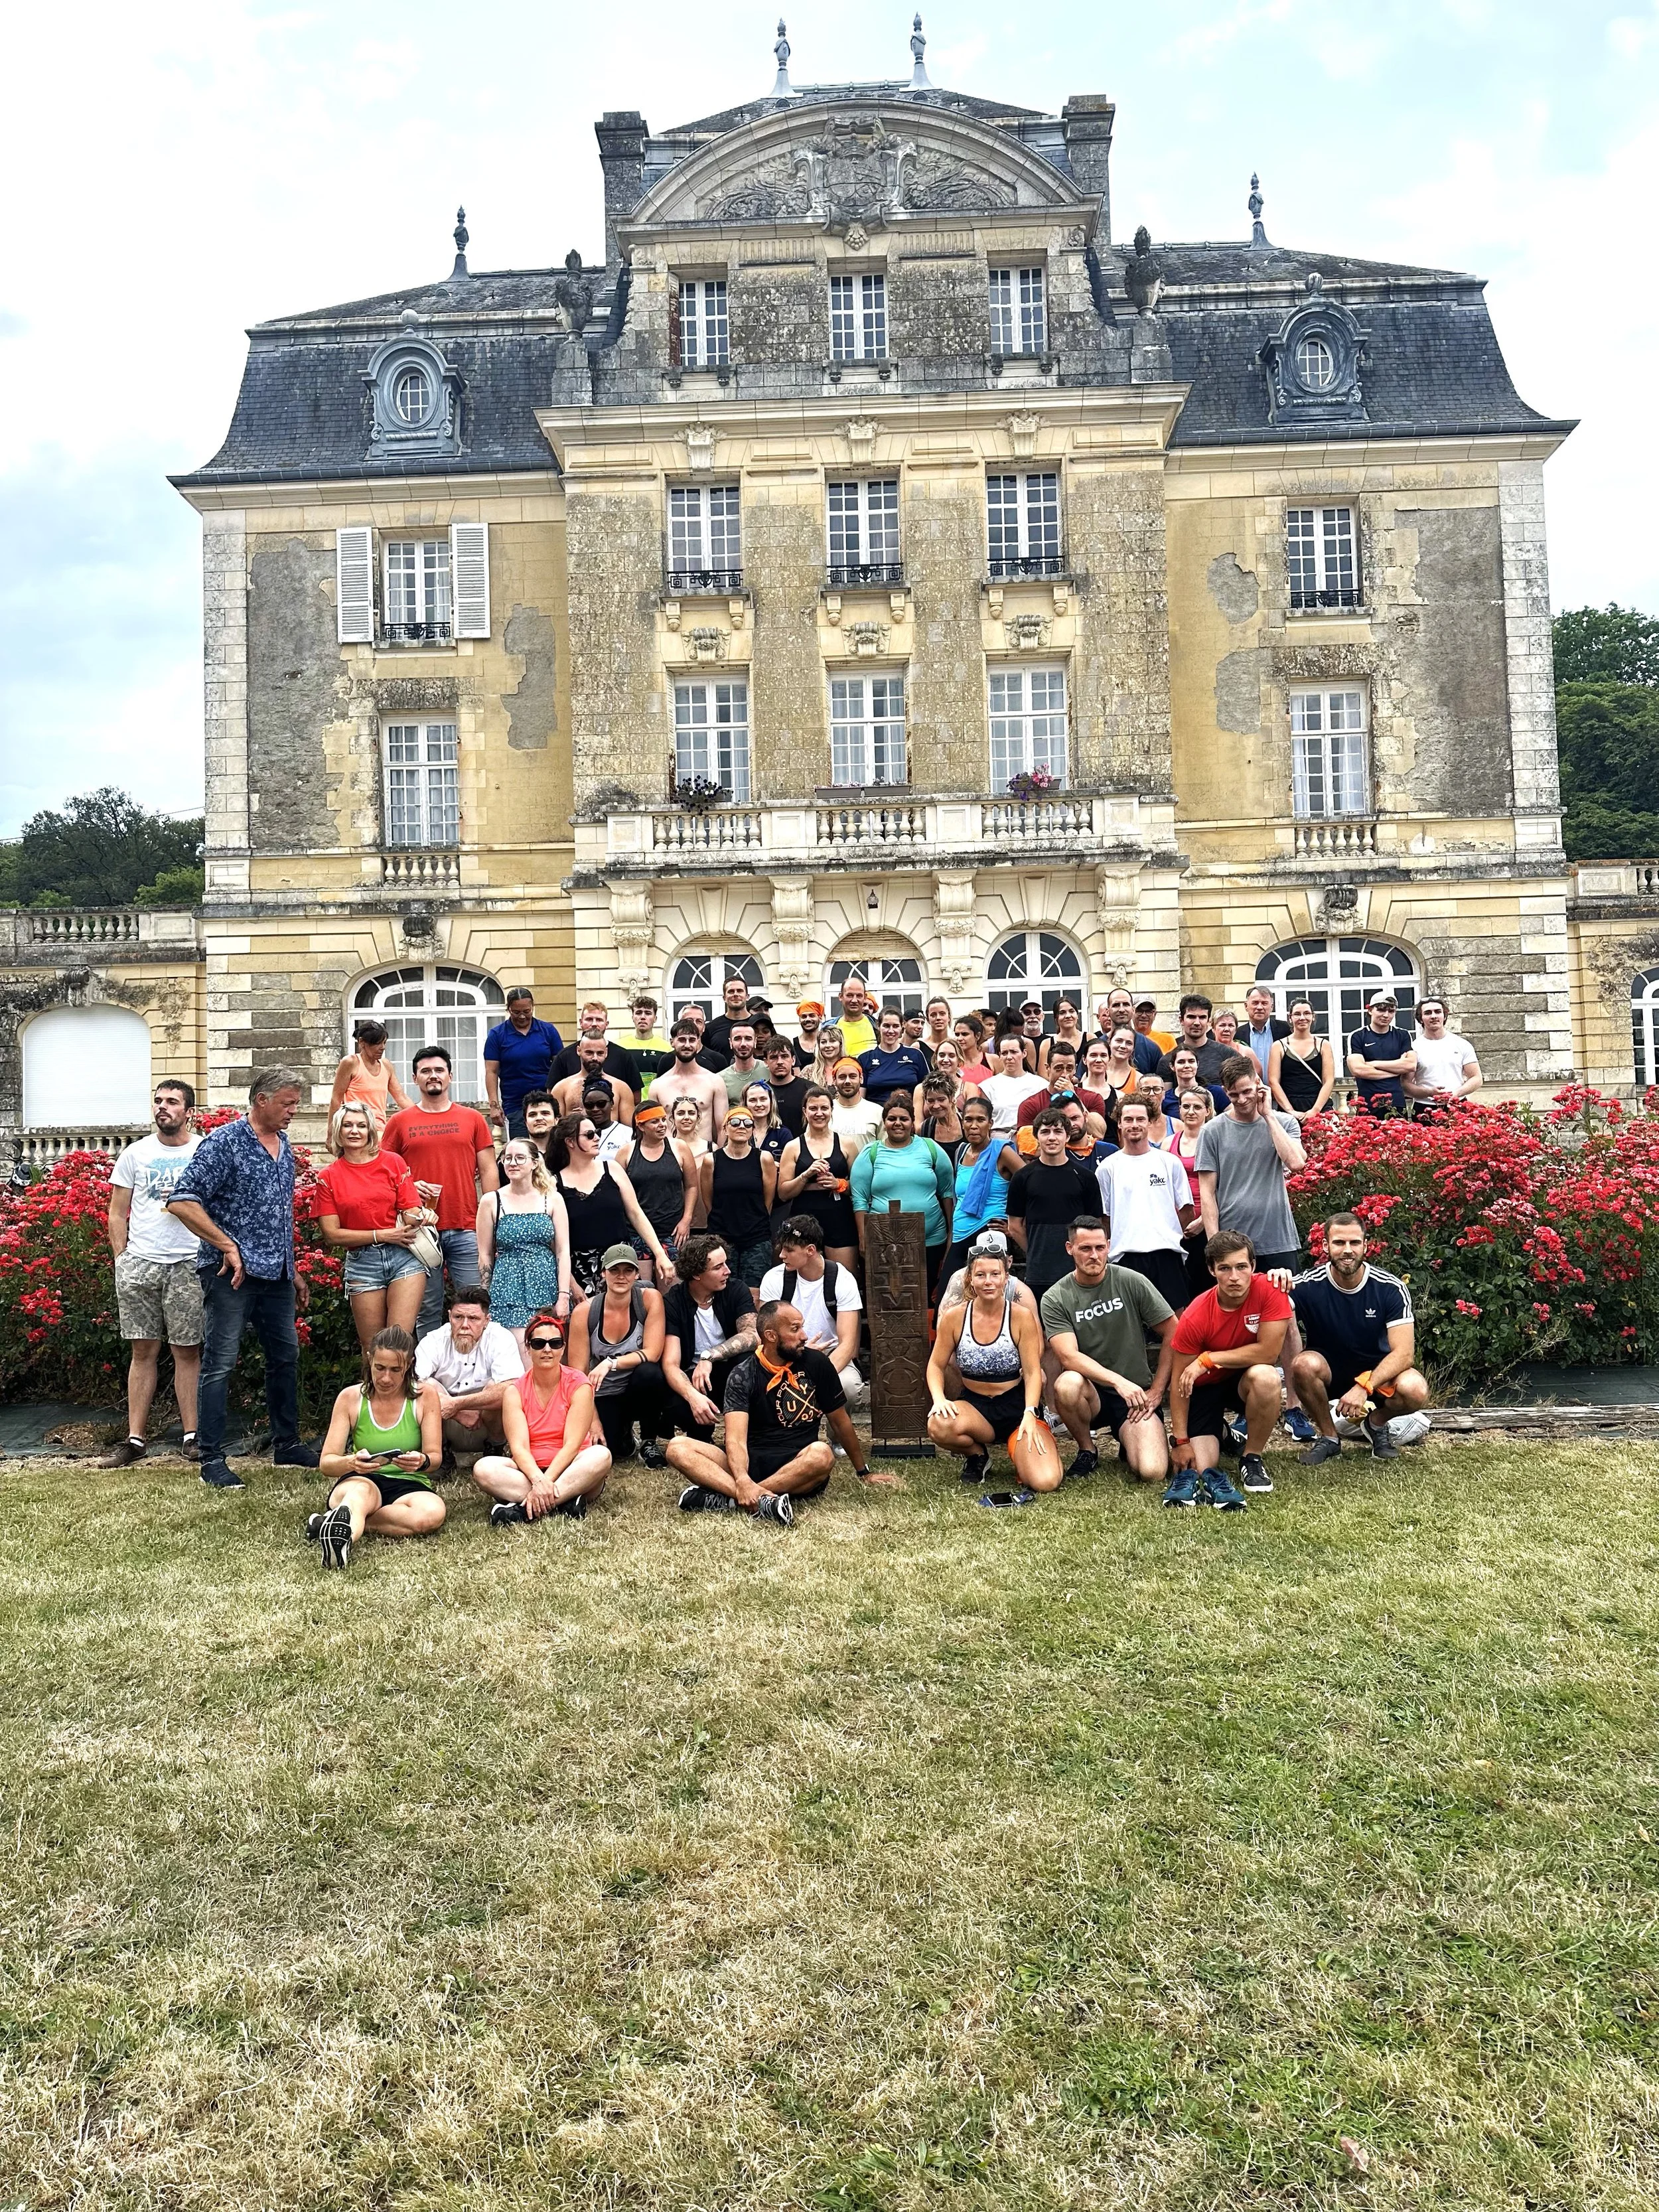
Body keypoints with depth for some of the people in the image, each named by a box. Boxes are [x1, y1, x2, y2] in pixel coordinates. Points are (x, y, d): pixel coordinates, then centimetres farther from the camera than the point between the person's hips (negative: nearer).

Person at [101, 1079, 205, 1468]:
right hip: (139, 1263, 2)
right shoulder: (136, 1154, 10)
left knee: (187, 1351, 1)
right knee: (143, 1351, 4)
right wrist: (122, 1261, 5)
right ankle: (135, 1439, 9)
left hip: (189, 1264, -2)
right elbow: (116, 1215, 12)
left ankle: (192, 1436, 7)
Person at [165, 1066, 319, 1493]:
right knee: (220, 1363, -3)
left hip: (276, 1273, 8)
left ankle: (287, 1445, 25)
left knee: (286, 1357, 13)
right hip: (232, 1273, -8)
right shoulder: (223, 1143, -10)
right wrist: (228, 1246, -18)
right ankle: (212, 1461, 2)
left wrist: (294, 1270, 21)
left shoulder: (284, 1146, 14)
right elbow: (182, 1202, -16)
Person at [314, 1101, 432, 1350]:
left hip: (404, 1255, -1)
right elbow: (331, 1234, -1)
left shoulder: (393, 1162, 4)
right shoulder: (328, 1176, 4)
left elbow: (411, 1211, 3)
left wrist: (418, 1217, -21)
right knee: (372, 1349, 4)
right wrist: (383, 1235, -9)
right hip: (361, 1262, 1)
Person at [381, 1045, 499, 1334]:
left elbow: (489, 1171, 8)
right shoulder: (400, 1122, 8)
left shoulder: (472, 1118, 9)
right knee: (427, 1310, 5)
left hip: (467, 1230, 0)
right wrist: (410, 1186, -9)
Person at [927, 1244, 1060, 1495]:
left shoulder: (1021, 1317, -9)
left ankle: (1016, 1450, 13)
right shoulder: (954, 1318, -4)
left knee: (1046, 1482, -24)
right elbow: (936, 1365, 3)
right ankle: (976, 1455, 2)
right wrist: (939, 1398, -17)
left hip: (1017, 1406, -2)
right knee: (938, 1425, -35)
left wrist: (1029, 1414, -25)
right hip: (975, 1406, 2)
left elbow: (1033, 1372, -10)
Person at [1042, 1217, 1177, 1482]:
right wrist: (1119, 1382, -31)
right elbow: (1069, 1357, -18)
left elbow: (1172, 1334, 1)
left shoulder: (1131, 1282, -4)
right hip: (1091, 1395, 0)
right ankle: (1087, 1451, -5)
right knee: (1068, 1384, -36)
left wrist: (1156, 1392, -4)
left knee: (1152, 1472, -23)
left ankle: (1126, 1439, 16)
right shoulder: (1055, 1299, -6)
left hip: (1137, 1395, 0)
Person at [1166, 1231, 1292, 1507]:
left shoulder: (1270, 1290, -23)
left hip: (1246, 1381, 1)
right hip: (1204, 1388, -1)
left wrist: (1208, 1359, -25)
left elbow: (1269, 1351, -25)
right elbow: (1180, 1382, -16)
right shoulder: (1194, 1318, -23)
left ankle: (1252, 1458, -10)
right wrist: (1181, 1442, -19)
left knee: (1266, 1377, -36)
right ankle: (1221, 1434, 20)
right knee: (1201, 1469, -19)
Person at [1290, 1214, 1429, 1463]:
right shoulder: (1308, 1286, -18)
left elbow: (1404, 1353, -21)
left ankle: (1376, 1423, 6)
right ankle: (1328, 1437, -7)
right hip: (1327, 1375, 0)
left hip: (1377, 1375, 1)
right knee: (1305, 1363, -35)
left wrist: (1364, 1386, -35)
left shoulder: (1391, 1288, -16)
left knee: (1415, 1391, -31)